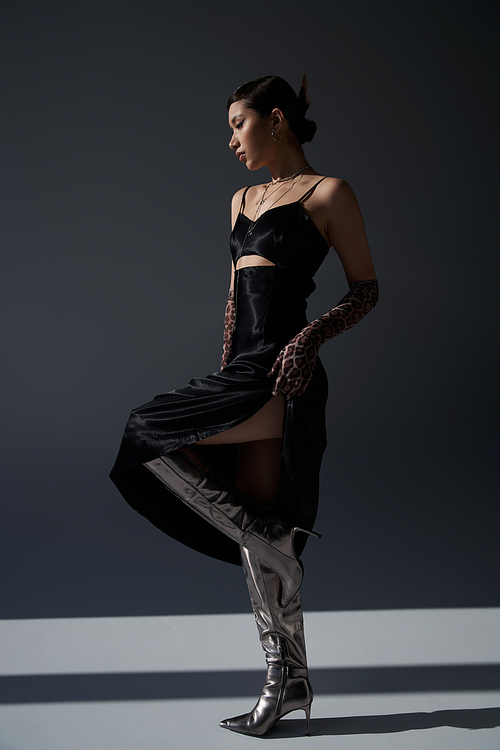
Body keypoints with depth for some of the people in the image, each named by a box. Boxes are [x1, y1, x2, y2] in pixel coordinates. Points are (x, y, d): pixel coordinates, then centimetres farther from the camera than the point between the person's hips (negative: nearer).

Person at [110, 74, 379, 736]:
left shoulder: (328, 193, 0)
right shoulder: (243, 200, 22)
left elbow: (367, 289, -2)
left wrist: (313, 337, -17)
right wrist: (224, 379, 19)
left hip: (284, 371, -8)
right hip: (241, 368, 8)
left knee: (152, 436, -15)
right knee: (257, 527, 6)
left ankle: (269, 542, -4)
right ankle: (289, 680, 16)